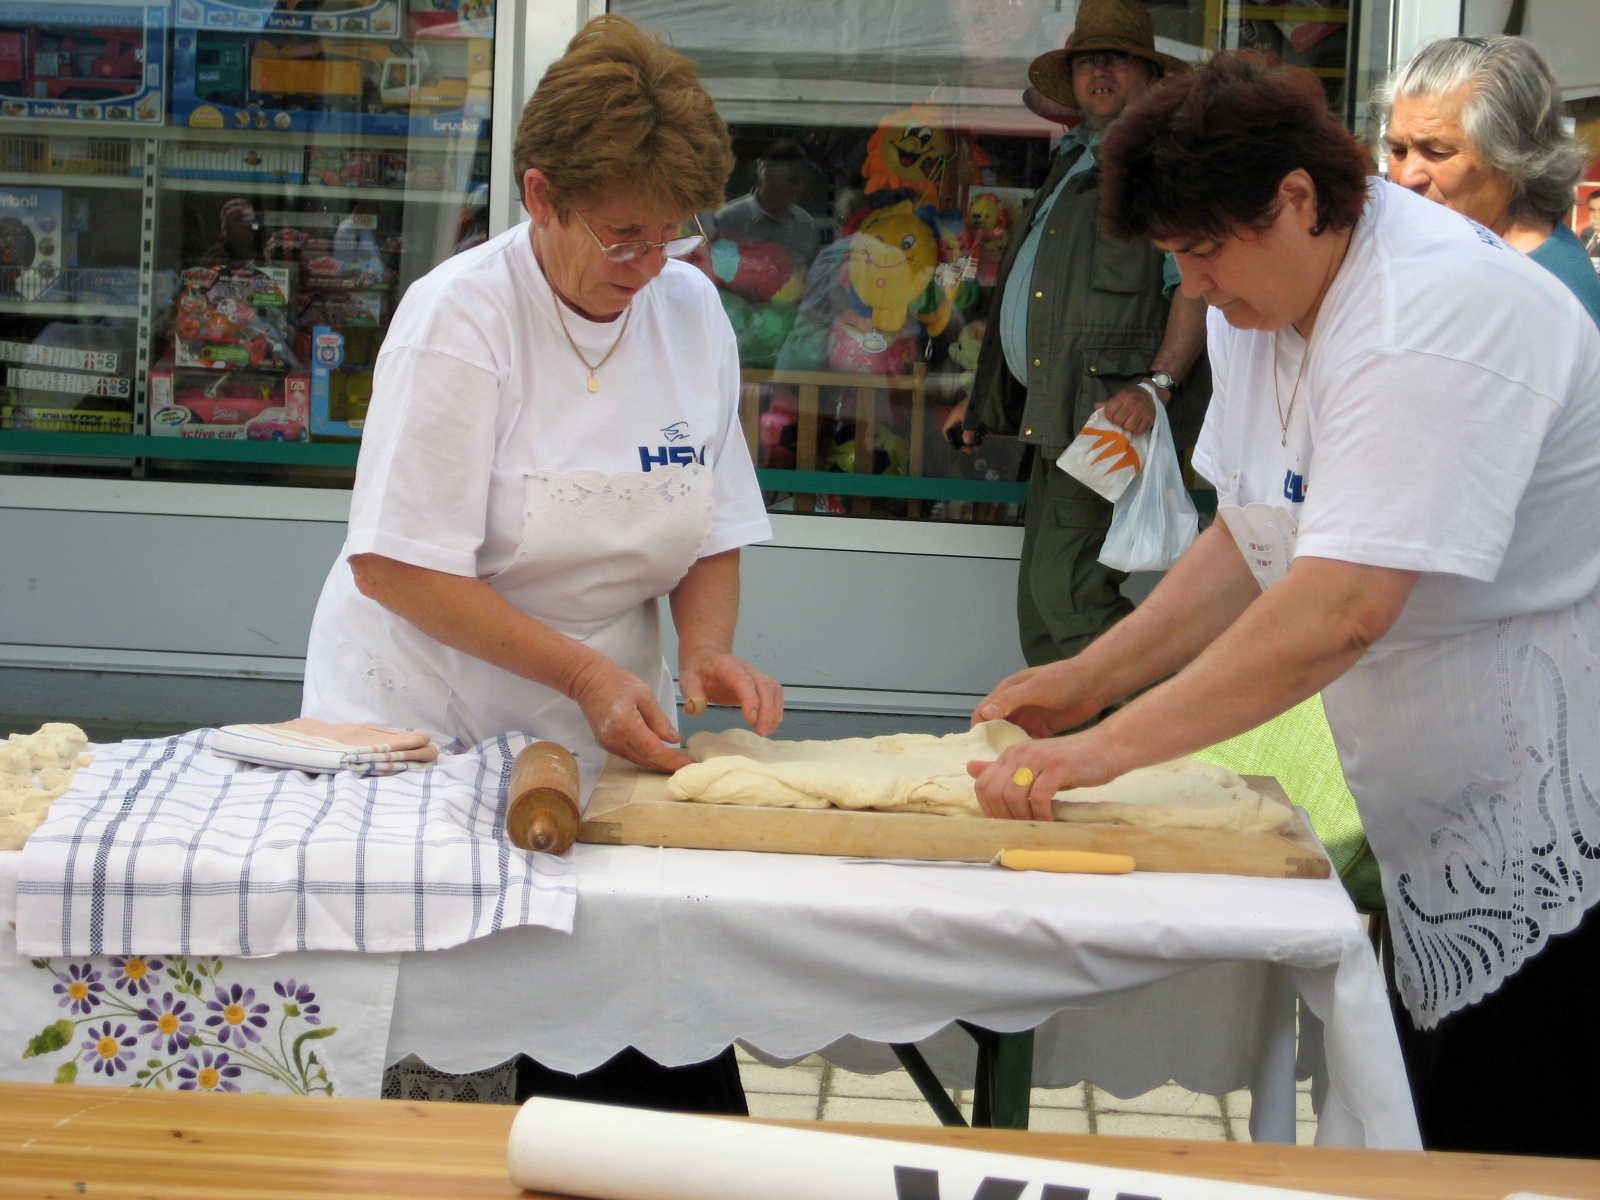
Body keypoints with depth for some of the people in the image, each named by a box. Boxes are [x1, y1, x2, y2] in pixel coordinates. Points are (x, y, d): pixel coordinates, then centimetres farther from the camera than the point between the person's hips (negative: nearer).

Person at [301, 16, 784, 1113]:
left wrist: (706, 652, -10)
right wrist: (585, 670, -24)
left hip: (600, 733, 4)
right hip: (426, 725, -4)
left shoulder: (690, 311, 2)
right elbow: (395, 566, -18)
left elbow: (712, 533, 10)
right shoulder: (463, 316, -14)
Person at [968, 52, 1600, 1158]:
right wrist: (1092, 678, 5)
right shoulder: (1263, 306, 6)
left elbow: (1341, 611, -32)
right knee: (1441, 1125, 12)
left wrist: (1111, 747, -29)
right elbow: (1252, 543, 14)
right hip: (1443, 821, 9)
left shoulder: (1439, 314, -25)